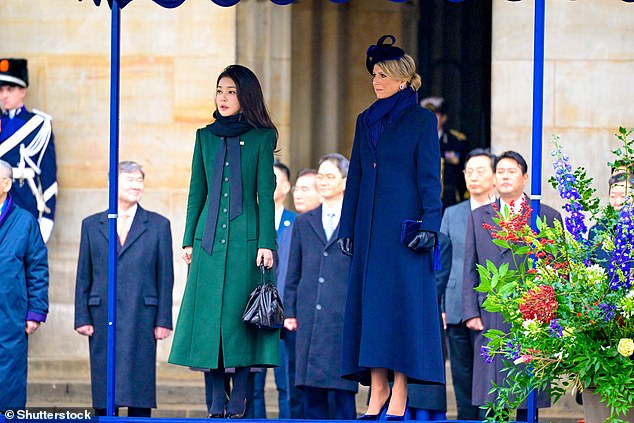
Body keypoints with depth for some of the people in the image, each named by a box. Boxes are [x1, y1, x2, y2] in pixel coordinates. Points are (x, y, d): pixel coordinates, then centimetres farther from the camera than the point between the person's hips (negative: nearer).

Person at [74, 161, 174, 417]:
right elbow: (83, 277, 10)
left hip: (141, 317, -1)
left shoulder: (158, 225, 9)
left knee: (139, 385, -3)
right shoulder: (91, 225, 11)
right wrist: (82, 318, 1)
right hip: (102, 318, 1)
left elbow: (165, 277, 6)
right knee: (103, 385, 1)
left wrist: (163, 320, -1)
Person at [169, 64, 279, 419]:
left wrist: (266, 243, -9)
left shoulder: (261, 138, 2)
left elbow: (266, 194, -1)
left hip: (245, 237, -3)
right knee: (208, 316, -1)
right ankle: (217, 402, 3)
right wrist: (189, 241, 8)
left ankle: (238, 403, -1)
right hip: (209, 238, 3)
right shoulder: (206, 137, 12)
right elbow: (197, 192, 14)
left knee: (241, 316, -5)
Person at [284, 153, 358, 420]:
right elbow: (293, 273, 16)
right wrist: (290, 312, 9)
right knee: (311, 389, 3)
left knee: (343, 388, -5)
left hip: (344, 318, -3)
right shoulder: (303, 223, 16)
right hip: (309, 317, 3)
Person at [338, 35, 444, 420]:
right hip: (370, 225, 6)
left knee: (402, 298, -7)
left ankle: (400, 392, -6)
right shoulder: (366, 121, 15)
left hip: (404, 222, -6)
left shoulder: (421, 120, -1)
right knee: (370, 299, 2)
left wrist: (429, 224, -14)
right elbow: (355, 177, 16)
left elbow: (429, 176, -5)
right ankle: (378, 388, 4)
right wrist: (347, 226, 12)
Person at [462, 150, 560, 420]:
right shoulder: (478, 217, 16)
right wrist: (470, 312, 3)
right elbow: (470, 268, 13)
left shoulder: (547, 217, 8)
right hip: (490, 318, 2)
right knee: (487, 398, -2)